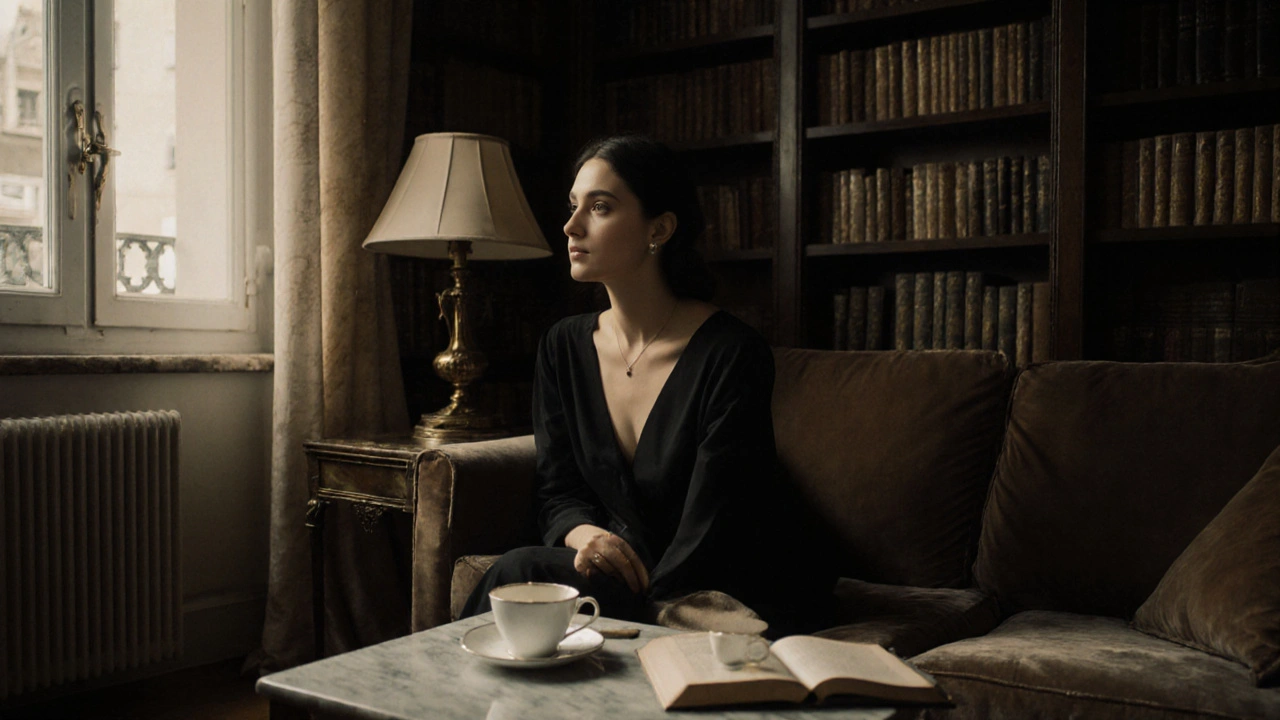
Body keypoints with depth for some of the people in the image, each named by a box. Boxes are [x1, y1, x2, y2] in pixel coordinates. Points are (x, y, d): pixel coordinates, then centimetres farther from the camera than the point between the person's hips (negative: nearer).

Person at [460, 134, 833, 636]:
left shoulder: (731, 355, -16)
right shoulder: (564, 346, 3)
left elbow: (707, 535, -19)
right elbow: (558, 494, 6)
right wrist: (586, 533, -17)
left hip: (732, 600, -5)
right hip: (628, 574, 5)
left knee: (521, 572, -25)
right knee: (521, 570, -27)